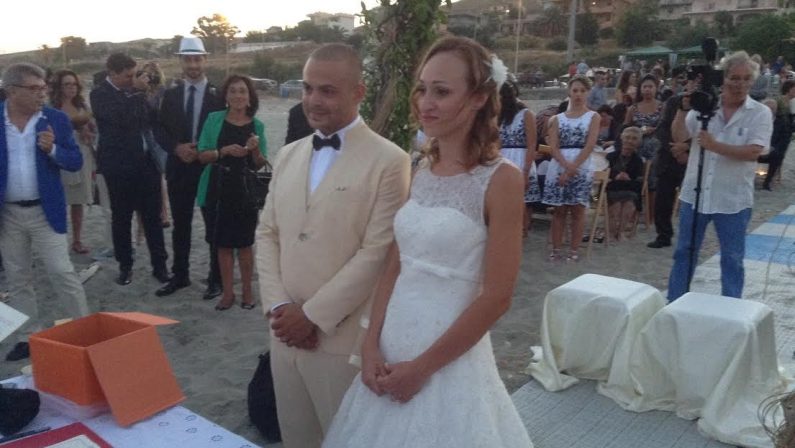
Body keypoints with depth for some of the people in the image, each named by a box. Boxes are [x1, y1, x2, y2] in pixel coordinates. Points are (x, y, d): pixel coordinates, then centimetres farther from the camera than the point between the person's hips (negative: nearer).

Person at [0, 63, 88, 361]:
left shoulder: (56, 119, -4)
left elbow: (76, 162, -3)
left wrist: (53, 149, -22)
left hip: (45, 211, -2)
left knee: (62, 274, -1)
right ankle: (30, 337, 23)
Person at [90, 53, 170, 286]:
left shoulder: (133, 91, 8)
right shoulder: (100, 94, -7)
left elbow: (150, 118, 20)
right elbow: (121, 118, -23)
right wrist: (136, 91, -18)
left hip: (145, 162, 4)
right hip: (119, 166, -4)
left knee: (153, 216, 6)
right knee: (121, 218, 8)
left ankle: (159, 264, 15)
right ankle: (125, 266, 22)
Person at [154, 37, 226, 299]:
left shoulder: (218, 95, -2)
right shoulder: (170, 95, 8)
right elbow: (160, 131, 6)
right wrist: (177, 148, -12)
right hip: (179, 168, 4)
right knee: (180, 226, 12)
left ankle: (216, 279, 14)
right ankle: (180, 275, 25)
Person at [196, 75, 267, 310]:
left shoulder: (257, 125, 3)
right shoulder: (214, 119, 2)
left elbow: (259, 165, 6)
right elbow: (202, 155, -1)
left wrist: (255, 149, -15)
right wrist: (225, 151, -18)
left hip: (244, 191, 0)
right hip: (217, 190, 1)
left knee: (244, 243, 5)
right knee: (223, 244, 7)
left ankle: (247, 291, 19)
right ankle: (228, 292, 19)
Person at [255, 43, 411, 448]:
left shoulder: (389, 161, -11)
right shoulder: (288, 155, 10)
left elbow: (376, 253, -15)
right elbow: (267, 234, 9)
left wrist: (313, 315, -13)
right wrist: (277, 305, -4)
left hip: (344, 339, -5)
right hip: (285, 333, 6)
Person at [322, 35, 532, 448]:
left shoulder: (501, 179, -14)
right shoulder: (420, 173, 4)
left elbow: (496, 297, -15)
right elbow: (393, 267, 7)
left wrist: (423, 367, -12)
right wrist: (371, 345, -4)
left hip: (449, 360, -6)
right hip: (391, 347, 6)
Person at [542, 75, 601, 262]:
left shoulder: (593, 117, 6)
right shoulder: (558, 118, 11)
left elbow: (589, 146, -6)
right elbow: (553, 146, 1)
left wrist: (572, 168, -14)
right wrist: (566, 166, -16)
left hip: (582, 167, -2)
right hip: (558, 167, 2)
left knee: (577, 210, -1)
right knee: (559, 210, 5)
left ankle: (574, 250, 6)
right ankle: (556, 249, 10)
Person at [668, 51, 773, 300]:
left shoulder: (760, 113, -4)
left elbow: (754, 152, -16)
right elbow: (678, 137, -2)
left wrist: (714, 145, -24)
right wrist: (684, 109, -16)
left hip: (733, 199, -2)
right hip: (695, 193, 2)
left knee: (732, 258, 8)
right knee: (684, 252, 11)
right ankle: (674, 303, 24)